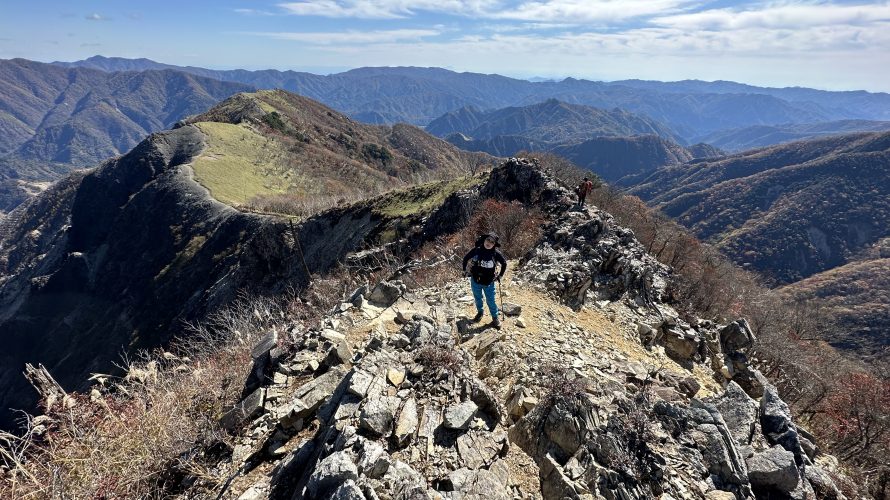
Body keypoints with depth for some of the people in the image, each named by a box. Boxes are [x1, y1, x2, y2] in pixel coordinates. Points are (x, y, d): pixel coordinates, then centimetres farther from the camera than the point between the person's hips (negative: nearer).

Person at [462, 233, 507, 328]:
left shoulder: (496, 253, -15)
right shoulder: (476, 250, -15)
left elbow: (504, 263, 3)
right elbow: (465, 258, 1)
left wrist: (500, 275, 3)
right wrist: (464, 270, 3)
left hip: (489, 282, -2)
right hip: (475, 281, 2)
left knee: (491, 301, 6)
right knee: (477, 298, 21)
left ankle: (495, 318, 26)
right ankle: (480, 312, 47)